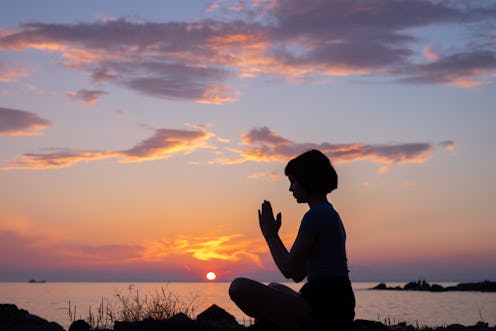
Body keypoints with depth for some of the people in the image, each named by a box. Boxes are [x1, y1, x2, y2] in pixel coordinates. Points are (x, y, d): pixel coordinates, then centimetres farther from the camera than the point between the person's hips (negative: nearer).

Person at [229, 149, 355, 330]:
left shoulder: (316, 215, -13)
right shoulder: (331, 214, 18)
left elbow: (289, 270, -13)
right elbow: (299, 274, 20)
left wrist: (270, 234, 1)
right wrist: (273, 235, 19)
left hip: (322, 311, -10)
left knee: (239, 287, -15)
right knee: (273, 289, 37)